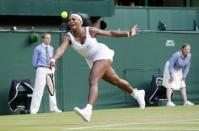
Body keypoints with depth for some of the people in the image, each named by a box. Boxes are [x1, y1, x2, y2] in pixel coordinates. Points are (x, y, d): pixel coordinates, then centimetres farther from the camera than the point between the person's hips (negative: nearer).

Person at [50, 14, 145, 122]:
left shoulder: (90, 31, -20)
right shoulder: (68, 37, -15)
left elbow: (110, 33, -8)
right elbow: (61, 49, -34)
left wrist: (128, 33, -11)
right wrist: (53, 59, -54)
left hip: (102, 54, -6)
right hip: (92, 61, 6)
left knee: (93, 81, -27)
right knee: (116, 81, 21)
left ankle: (88, 111, -44)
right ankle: (136, 93, 47)